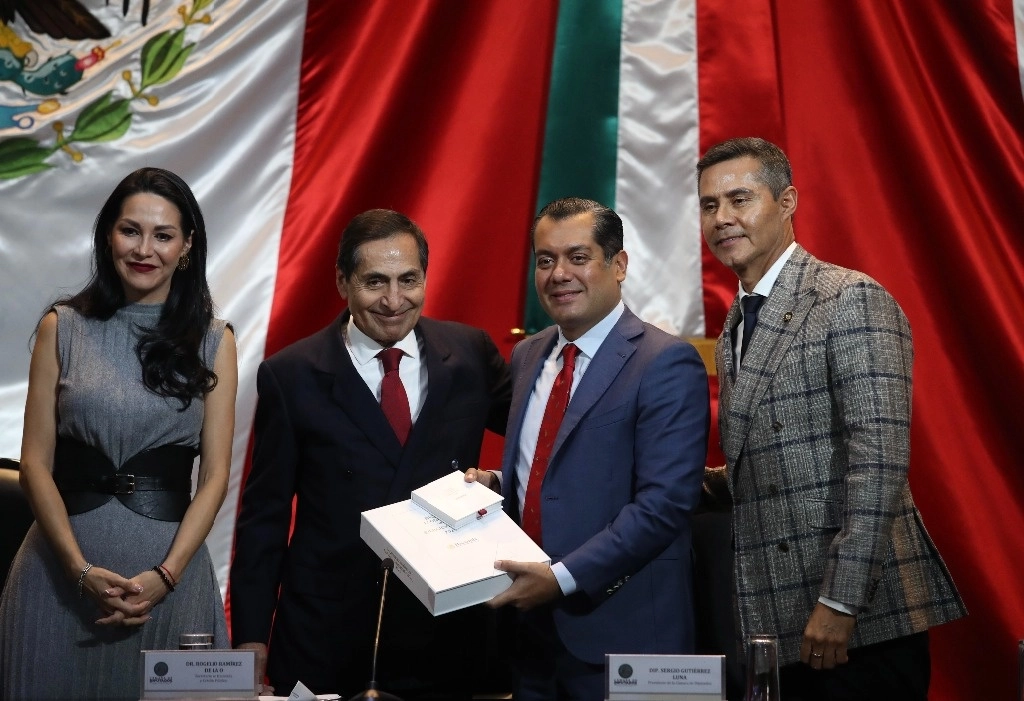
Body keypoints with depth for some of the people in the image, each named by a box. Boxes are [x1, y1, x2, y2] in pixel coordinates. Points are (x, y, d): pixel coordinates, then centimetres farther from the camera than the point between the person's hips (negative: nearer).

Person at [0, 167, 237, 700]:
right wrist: (81, 569, -11)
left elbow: (214, 475, -1)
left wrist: (165, 575, -11)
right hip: (63, 561, 0)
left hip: (169, 560, 0)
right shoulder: (62, 328, 2)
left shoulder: (213, 340, 1)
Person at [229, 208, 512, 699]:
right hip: (323, 639, -2)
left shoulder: (470, 354, -1)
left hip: (444, 634, 2)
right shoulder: (291, 376, -5)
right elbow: (264, 516, -1)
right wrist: (250, 636, -4)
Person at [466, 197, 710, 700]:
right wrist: (493, 483, 0)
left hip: (620, 636, -6)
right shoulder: (527, 357, 10)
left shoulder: (666, 363, -13)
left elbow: (664, 503, -19)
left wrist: (563, 577, -22)